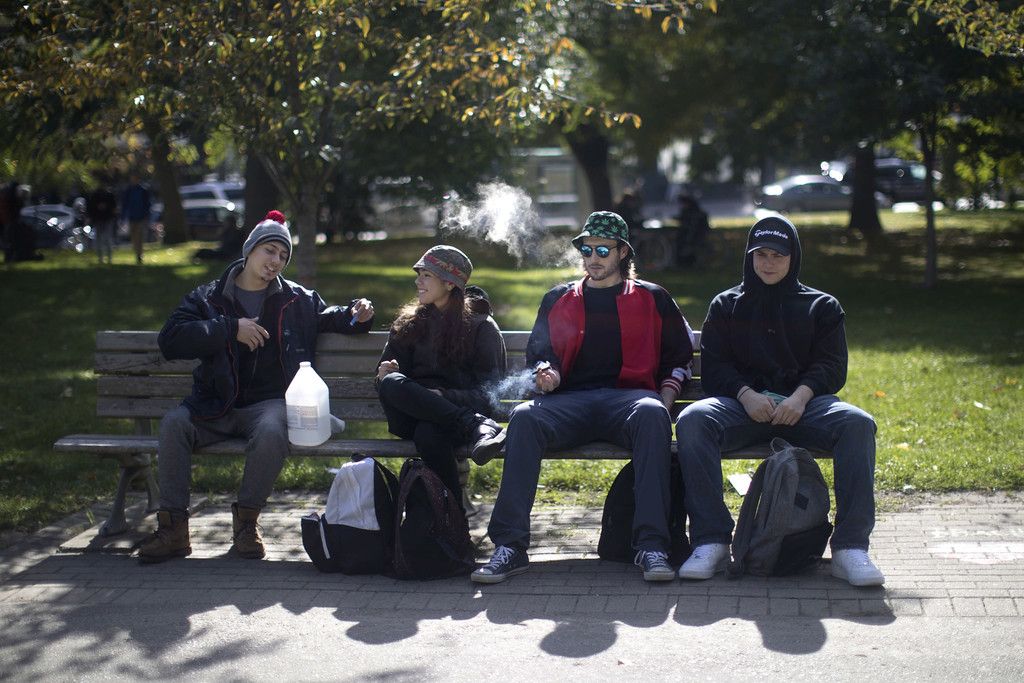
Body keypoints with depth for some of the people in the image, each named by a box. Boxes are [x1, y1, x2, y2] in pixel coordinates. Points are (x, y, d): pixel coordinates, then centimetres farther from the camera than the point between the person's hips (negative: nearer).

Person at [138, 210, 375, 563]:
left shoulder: (298, 300, 14)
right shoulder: (208, 298, 8)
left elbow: (329, 317, 32)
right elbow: (170, 341, -7)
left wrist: (355, 315, 7)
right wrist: (230, 329, -12)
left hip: (267, 403, 0)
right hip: (214, 407, 1)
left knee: (272, 430, -36)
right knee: (173, 424, -28)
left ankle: (246, 519, -16)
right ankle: (173, 528, -21)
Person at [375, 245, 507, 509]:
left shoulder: (481, 326, 8)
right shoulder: (409, 324, 20)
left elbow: (490, 392, -1)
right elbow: (383, 377, 17)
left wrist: (439, 396, -18)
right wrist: (387, 376, -9)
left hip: (460, 407, -3)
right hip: (413, 416, 4)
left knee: (428, 434, -40)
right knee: (391, 383, -32)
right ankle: (478, 427, -41)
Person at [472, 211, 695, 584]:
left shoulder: (652, 298, 20)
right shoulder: (558, 300, 25)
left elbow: (679, 357, 20)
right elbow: (538, 354, 24)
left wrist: (664, 401, 3)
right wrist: (547, 375, 0)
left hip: (628, 395, -1)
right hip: (571, 399, 2)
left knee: (651, 414, -39)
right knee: (524, 417, -32)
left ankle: (652, 544, -42)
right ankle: (509, 546, -36)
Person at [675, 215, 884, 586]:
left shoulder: (821, 306, 21)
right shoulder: (726, 305, 22)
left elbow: (832, 366, 7)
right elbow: (713, 365, 8)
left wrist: (801, 395, -15)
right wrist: (745, 394, -13)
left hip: (804, 402, 0)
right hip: (743, 402, 0)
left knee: (858, 424, -32)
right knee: (692, 421, -33)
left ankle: (850, 546, -34)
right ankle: (711, 542, -33)